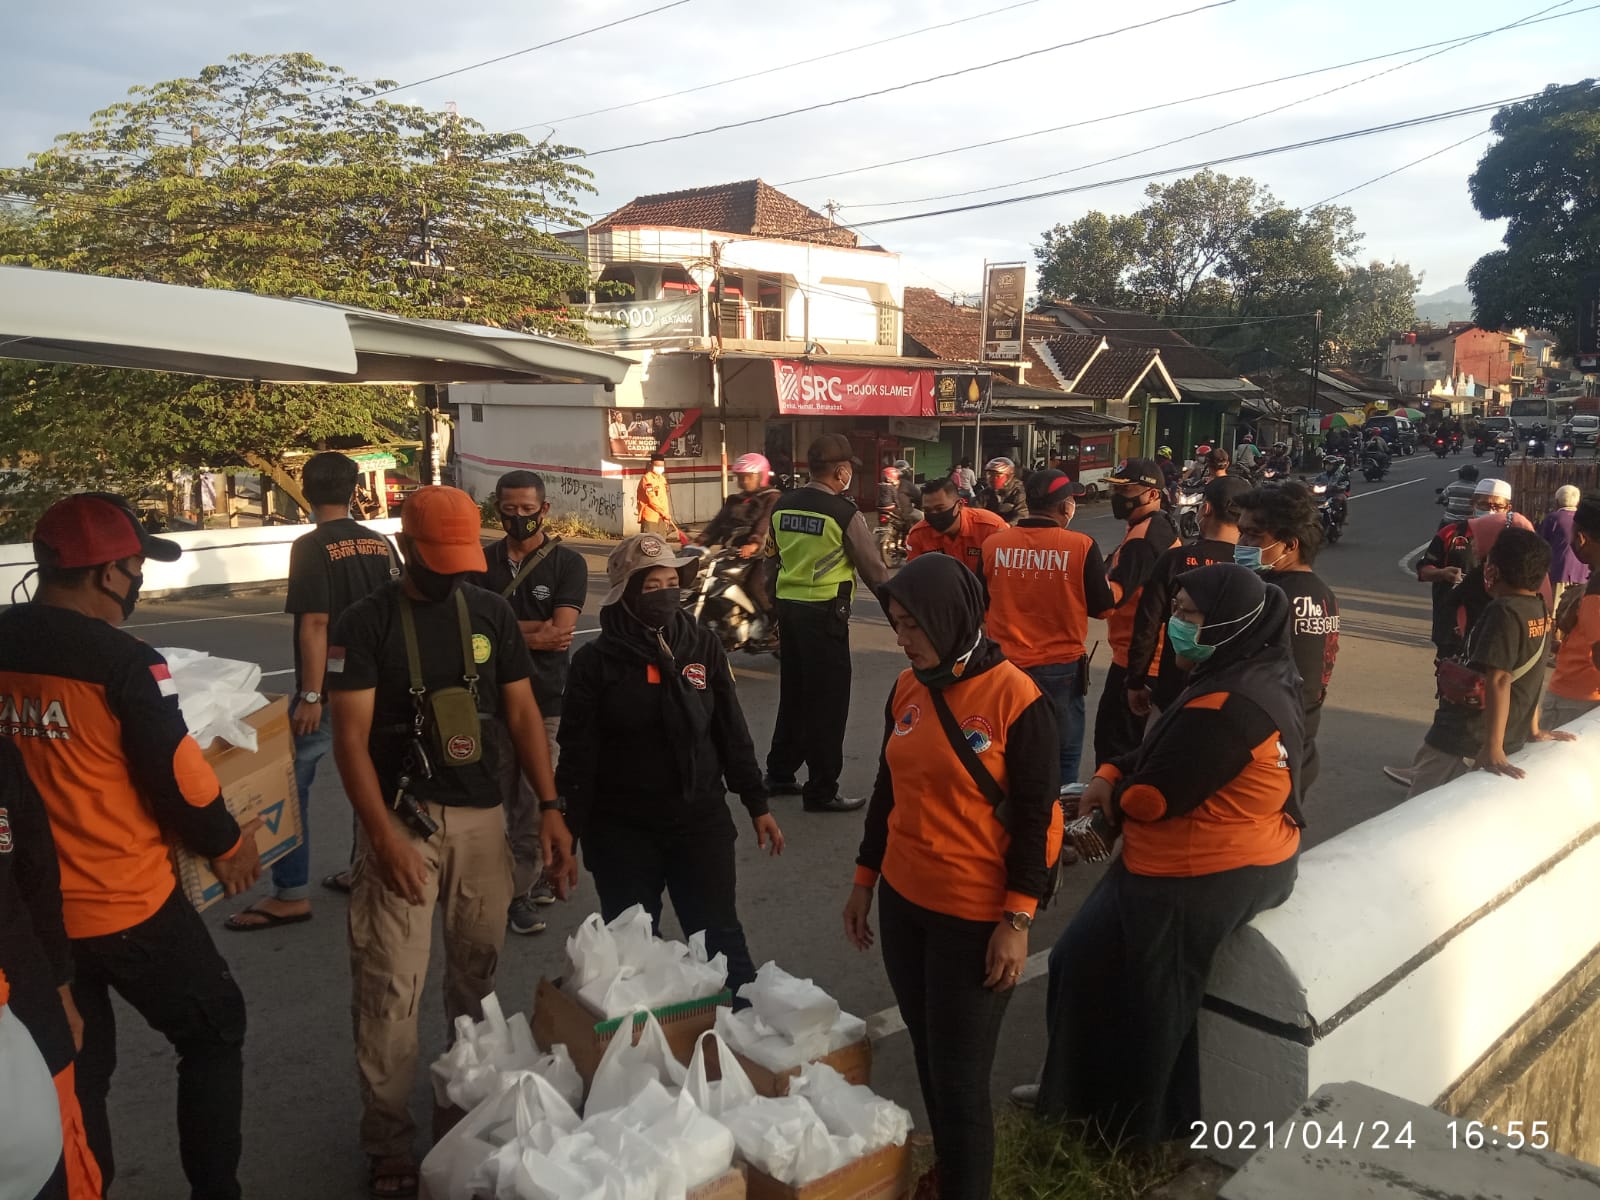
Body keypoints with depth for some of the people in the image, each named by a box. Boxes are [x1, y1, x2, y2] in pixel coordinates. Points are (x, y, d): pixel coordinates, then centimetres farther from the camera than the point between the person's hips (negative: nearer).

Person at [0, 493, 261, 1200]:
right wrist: (226, 845, 3)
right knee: (213, 1032, 15)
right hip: (127, 905, -6)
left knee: (73, 1068, 21)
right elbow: (178, 780, -15)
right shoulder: (124, 662, -20)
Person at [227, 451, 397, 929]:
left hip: (330, 689, -7)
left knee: (289, 785, 1)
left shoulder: (311, 547, -14)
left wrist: (310, 695, -19)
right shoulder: (381, 544, 5)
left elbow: (315, 624, -20)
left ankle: (291, 894, 4)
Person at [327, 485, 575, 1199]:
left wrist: (549, 807, -2)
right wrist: (383, 834, -18)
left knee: (478, 970, 11)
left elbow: (522, 713, 6)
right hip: (401, 818, -3)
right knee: (391, 986, -2)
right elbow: (350, 739, -8)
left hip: (481, 816, 3)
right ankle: (389, 1142, 13)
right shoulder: (365, 624, -5)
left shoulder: (492, 614, 5)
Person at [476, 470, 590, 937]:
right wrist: (535, 629, -11)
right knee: (508, 798, 8)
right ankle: (540, 873, 25)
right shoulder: (483, 561, 7)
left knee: (534, 801, -1)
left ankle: (518, 891, 13)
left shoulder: (567, 563, -1)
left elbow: (560, 631, -11)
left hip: (545, 696, -3)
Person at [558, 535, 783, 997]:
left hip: (701, 821, 1)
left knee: (721, 939, 9)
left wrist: (757, 805, 5)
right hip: (623, 831, -1)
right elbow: (578, 755, -5)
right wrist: (567, 834, -5)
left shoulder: (702, 646, 0)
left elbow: (732, 731, 5)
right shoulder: (596, 661, -7)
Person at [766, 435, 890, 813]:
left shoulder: (783, 506, 4)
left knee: (793, 694, 19)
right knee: (827, 703, 2)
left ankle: (779, 775, 29)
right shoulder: (844, 512, -13)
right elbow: (873, 568, -6)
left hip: (787, 606, 7)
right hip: (824, 614, -7)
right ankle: (822, 791, 8)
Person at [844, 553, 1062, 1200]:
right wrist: (864, 880, 14)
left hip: (975, 917, -6)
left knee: (959, 1075, 4)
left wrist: (1017, 922, -14)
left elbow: (1036, 818, -13)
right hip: (903, 902, 6)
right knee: (927, 1056, 19)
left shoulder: (1015, 698, -16)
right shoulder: (906, 689, 2)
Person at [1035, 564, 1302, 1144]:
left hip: (1200, 878, -10)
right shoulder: (1258, 672, 5)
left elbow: (1154, 796, -25)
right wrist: (1110, 777, -4)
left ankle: (1125, 1123, 27)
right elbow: (1165, 750, 11)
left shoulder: (1226, 705, -30)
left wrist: (1113, 799, -3)